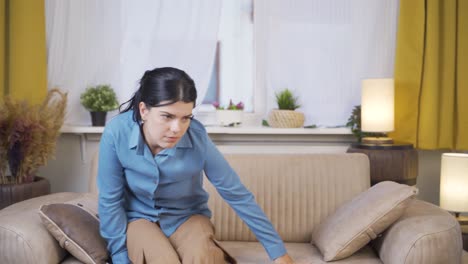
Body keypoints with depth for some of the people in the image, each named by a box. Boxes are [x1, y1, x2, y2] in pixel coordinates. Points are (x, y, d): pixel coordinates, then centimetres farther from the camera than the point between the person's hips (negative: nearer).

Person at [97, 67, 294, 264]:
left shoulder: (197, 139, -24)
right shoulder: (117, 133, -24)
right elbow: (110, 201, -11)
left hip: (187, 216, 0)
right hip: (139, 218, 0)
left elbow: (237, 194, -15)